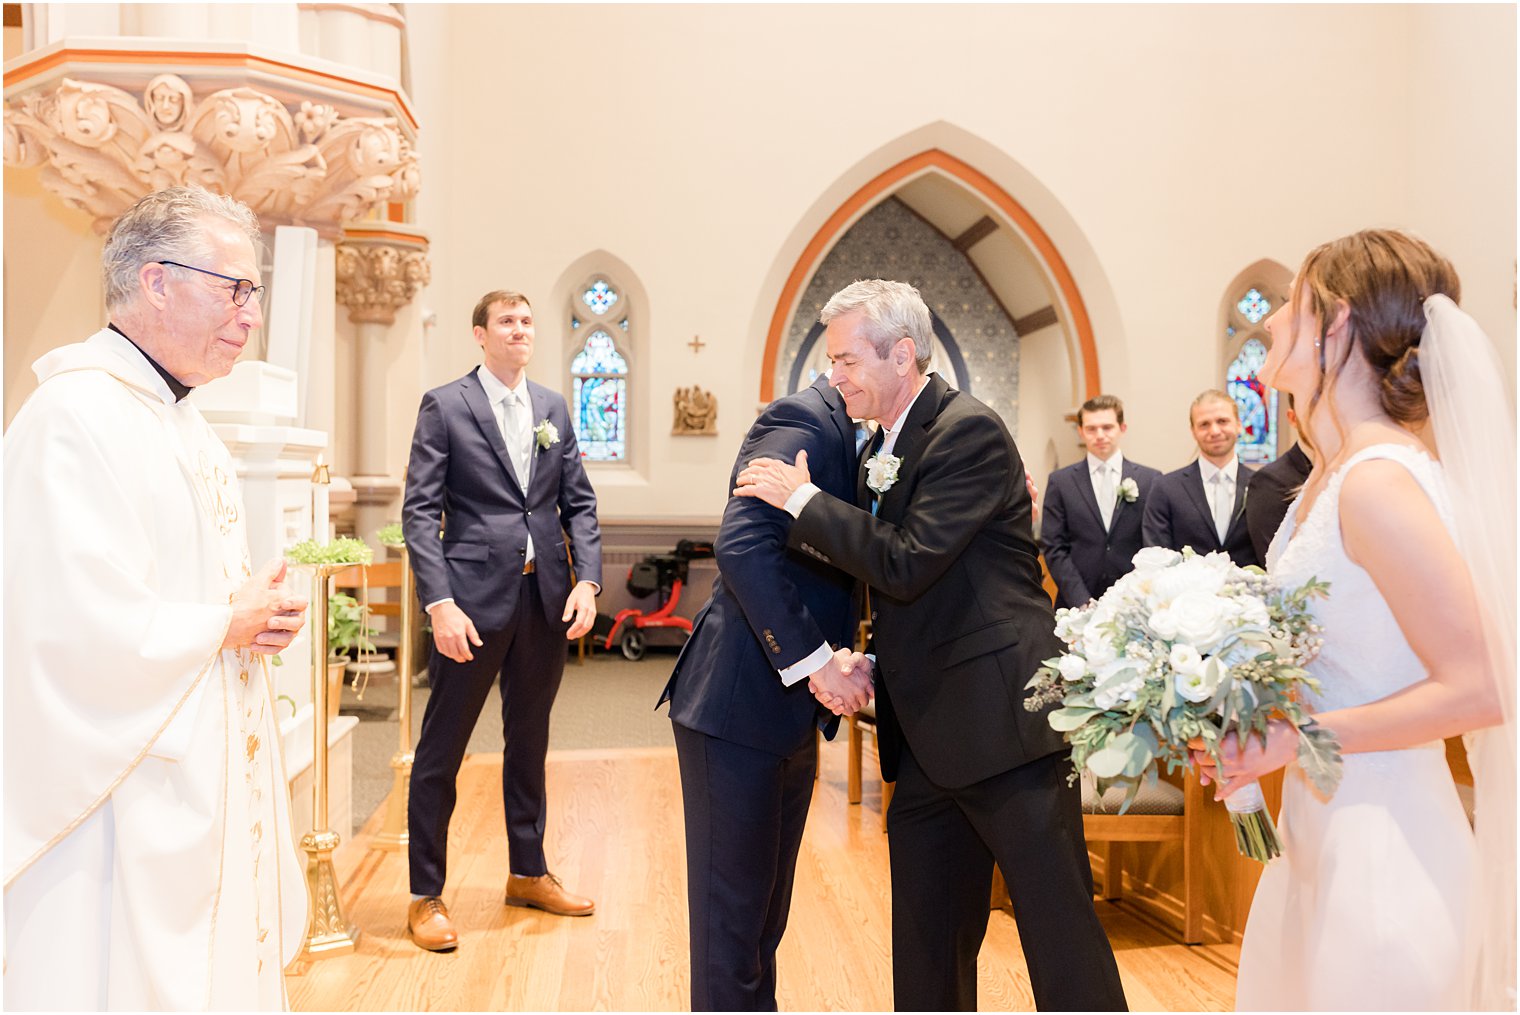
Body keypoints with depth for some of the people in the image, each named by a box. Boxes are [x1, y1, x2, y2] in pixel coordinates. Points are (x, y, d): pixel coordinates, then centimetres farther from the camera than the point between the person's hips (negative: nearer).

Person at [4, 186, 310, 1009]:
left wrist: (266, 611, 3)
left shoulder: (184, 424, 13)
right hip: (126, 806, -10)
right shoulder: (75, 418, -20)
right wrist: (231, 625, -13)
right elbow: (90, 634, -27)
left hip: (212, 782, 10)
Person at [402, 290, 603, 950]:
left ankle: (527, 872, 33)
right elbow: (420, 513, -8)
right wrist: (440, 603, -18)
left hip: (546, 598, 5)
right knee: (441, 751, 4)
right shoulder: (444, 406, -2)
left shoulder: (554, 409, 12)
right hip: (475, 597, -5)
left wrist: (587, 580, -3)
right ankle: (425, 896, 17)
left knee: (530, 740, 17)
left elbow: (579, 504, 11)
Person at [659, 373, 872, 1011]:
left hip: (791, 709, 9)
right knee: (731, 905, 4)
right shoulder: (805, 421, -15)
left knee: (766, 903, 20)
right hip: (739, 702, -9)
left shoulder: (856, 436, 14)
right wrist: (815, 658, -25)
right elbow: (743, 544, -28)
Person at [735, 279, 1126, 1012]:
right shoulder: (882, 449, 14)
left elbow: (906, 565, -21)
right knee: (926, 954, 16)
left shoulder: (969, 430, -12)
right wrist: (870, 665, 4)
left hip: (1004, 724, -9)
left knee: (1060, 934, 2)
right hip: (928, 741, 9)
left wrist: (803, 501, -13)